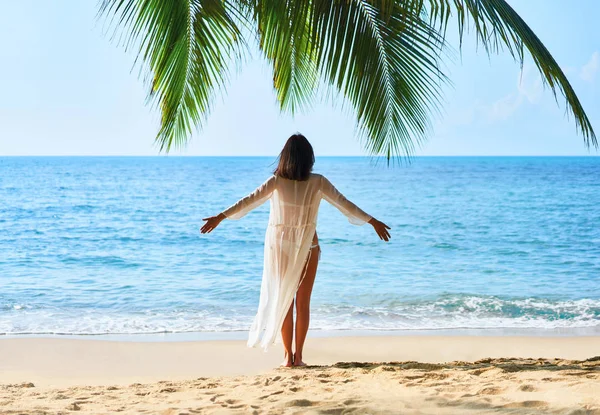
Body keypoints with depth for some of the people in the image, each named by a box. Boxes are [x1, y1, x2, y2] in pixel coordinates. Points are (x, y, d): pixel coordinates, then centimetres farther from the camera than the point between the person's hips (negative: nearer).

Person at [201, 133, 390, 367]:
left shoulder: (277, 181, -10)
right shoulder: (318, 182, -8)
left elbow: (249, 201, -11)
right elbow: (345, 204, -4)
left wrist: (220, 217, -5)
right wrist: (373, 221, 4)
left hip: (279, 247, 0)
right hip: (307, 248, 0)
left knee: (283, 301, 9)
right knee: (303, 303, 7)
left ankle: (288, 356, 6)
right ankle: (298, 356, 5)